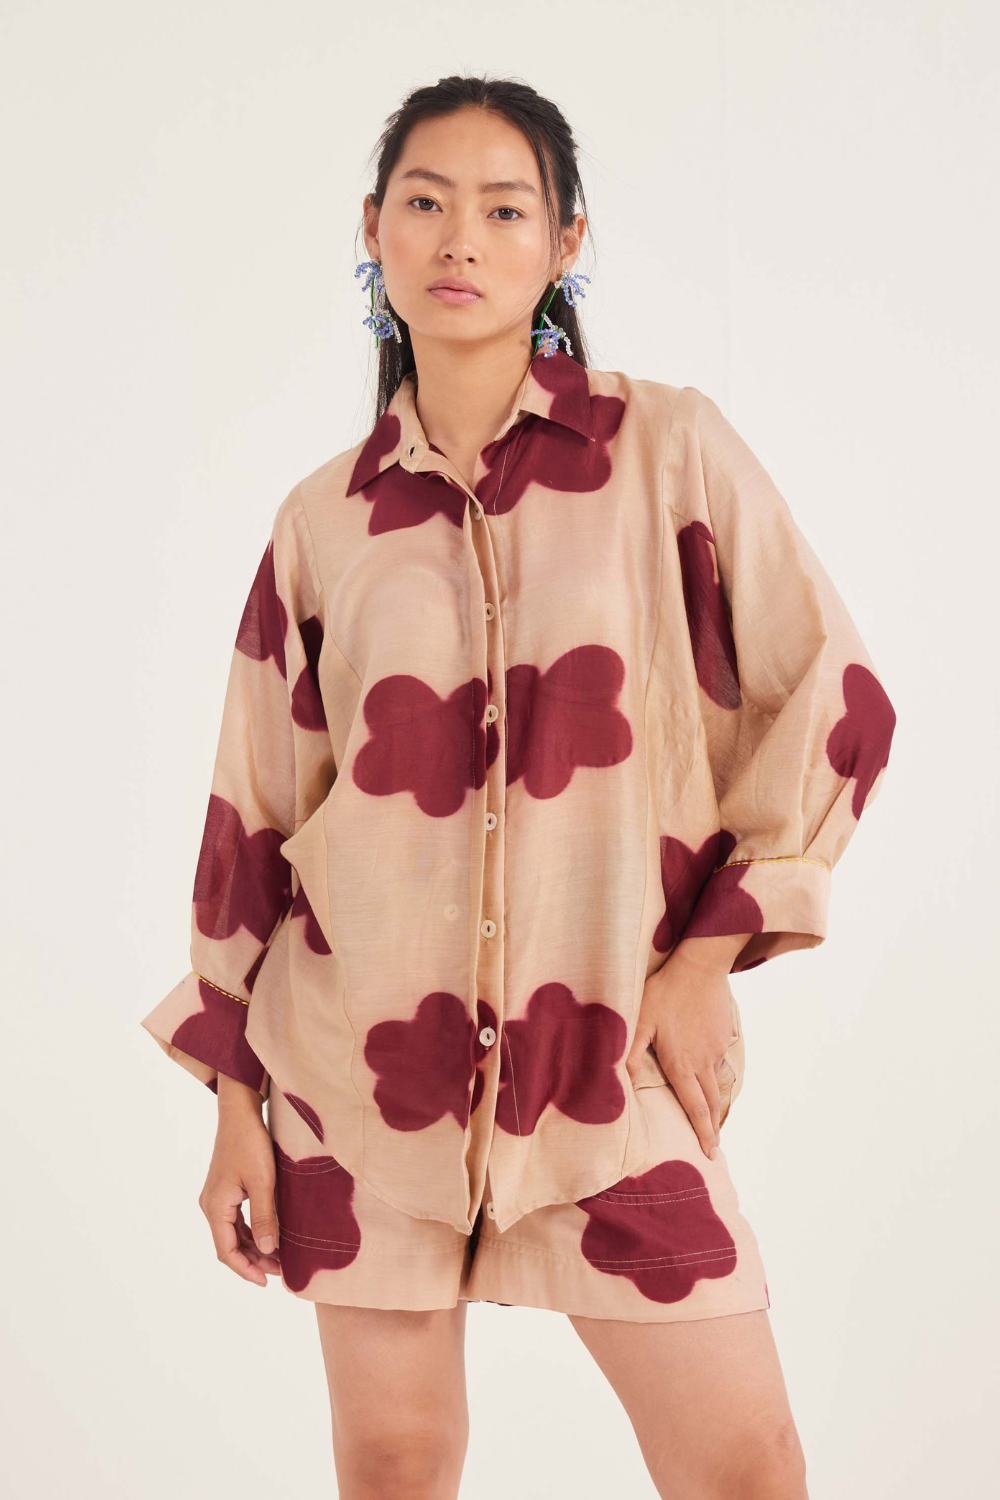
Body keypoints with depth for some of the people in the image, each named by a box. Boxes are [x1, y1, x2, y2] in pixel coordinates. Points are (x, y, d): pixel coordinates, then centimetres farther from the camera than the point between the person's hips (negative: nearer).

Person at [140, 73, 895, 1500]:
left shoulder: (671, 449, -2)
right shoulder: (325, 518, 3)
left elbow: (836, 706, 1)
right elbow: (256, 808, 7)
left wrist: (706, 958, -3)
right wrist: (235, 1100, 7)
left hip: (608, 1056, -1)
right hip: (362, 1058, 2)